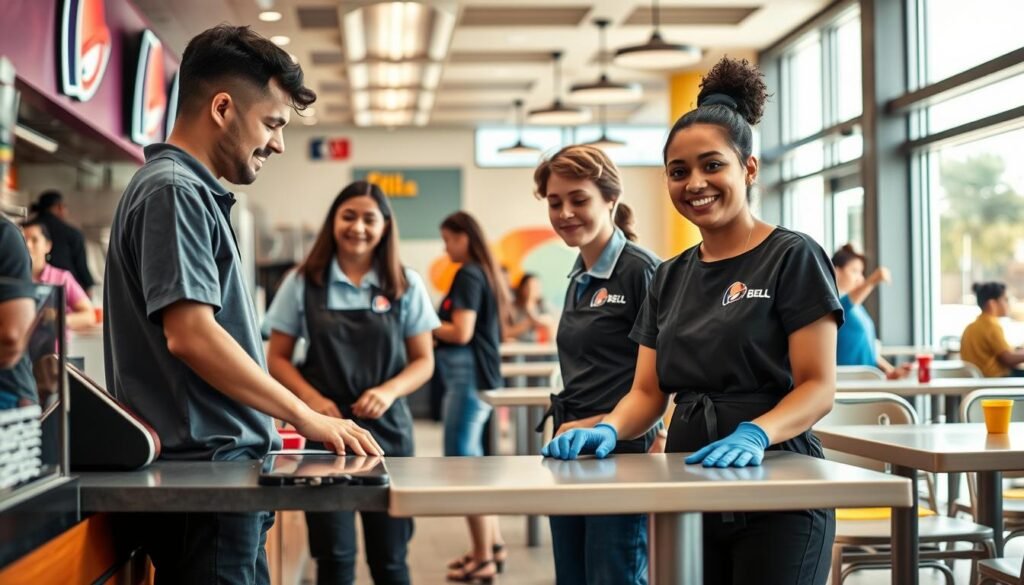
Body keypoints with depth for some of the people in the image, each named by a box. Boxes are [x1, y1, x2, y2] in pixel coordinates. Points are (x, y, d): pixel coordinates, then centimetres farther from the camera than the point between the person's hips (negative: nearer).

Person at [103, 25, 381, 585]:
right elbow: (190, 335, -21)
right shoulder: (173, 191, -12)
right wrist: (308, 418, -15)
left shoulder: (194, 193, 17)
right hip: (204, 471, -10)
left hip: (221, 466, 10)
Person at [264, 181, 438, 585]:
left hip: (386, 430, 1)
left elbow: (423, 362, 6)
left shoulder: (406, 286, 4)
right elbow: (278, 359, 5)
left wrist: (389, 391, -14)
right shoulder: (303, 283, 2)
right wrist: (311, 398, -13)